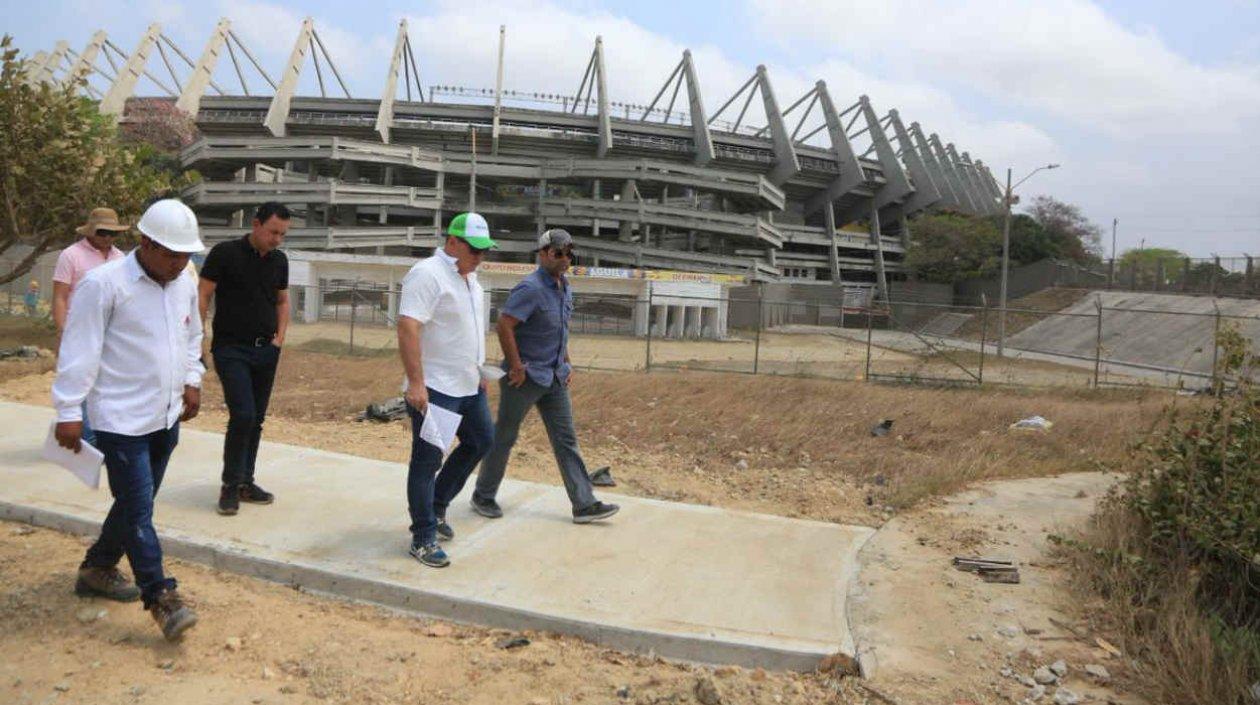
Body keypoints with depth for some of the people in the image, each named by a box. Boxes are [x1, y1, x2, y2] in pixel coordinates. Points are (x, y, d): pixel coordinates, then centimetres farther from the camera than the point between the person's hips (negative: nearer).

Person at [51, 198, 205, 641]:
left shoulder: (185, 285, 7)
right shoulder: (104, 284, -15)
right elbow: (79, 351, -14)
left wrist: (192, 381, 12)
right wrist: (69, 412, -13)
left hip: (166, 417, 7)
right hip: (121, 420, -7)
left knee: (134, 503, 18)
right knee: (138, 510, -4)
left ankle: (97, 570, 37)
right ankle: (161, 598, 3)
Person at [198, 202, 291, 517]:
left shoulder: (279, 260, 8)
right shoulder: (225, 253, -8)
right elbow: (203, 297, -7)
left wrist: (280, 336, 7)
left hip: (266, 350, 5)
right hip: (231, 349, -5)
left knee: (256, 419, 9)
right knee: (243, 415, -14)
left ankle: (245, 482, 21)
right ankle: (230, 485, 1)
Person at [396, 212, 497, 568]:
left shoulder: (469, 277, 13)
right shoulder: (427, 274, -16)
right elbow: (408, 327, -25)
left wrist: (478, 371, 23)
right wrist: (415, 383, -29)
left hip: (468, 386, 10)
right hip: (434, 389, -10)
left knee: (481, 441, 18)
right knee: (427, 460, -2)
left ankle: (436, 506, 32)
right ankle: (423, 539, 7)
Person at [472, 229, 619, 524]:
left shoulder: (565, 289, 11)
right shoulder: (530, 288, -17)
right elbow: (504, 326, -23)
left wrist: (567, 364, 16)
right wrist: (517, 367, -21)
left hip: (555, 378, 8)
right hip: (525, 377, -8)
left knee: (566, 439, 5)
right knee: (504, 437, 6)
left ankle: (584, 504, 7)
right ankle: (483, 496, 23)